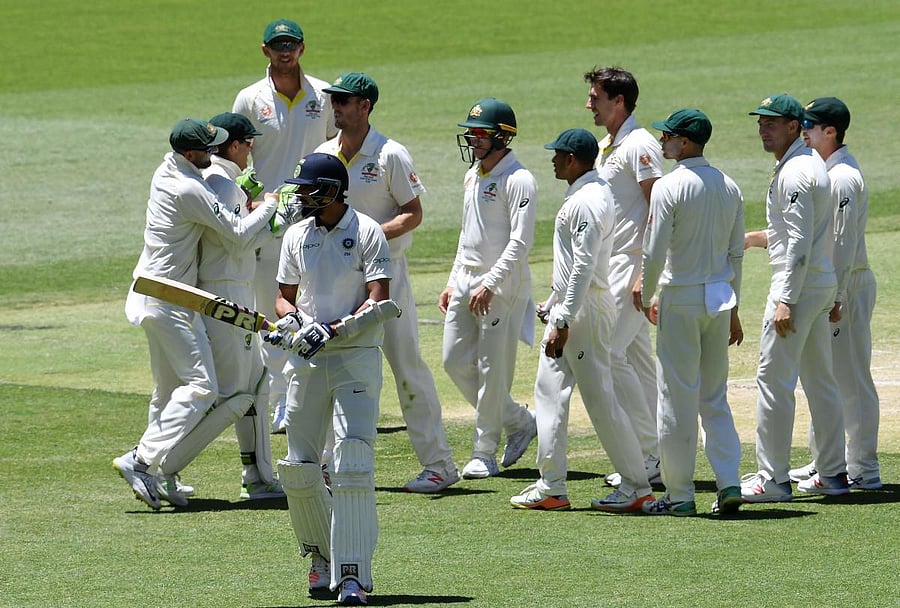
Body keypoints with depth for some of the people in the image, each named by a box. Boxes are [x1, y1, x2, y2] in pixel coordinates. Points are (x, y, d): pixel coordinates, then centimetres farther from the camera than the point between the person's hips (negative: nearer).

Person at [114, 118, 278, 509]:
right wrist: (269, 206, 1)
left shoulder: (167, 171, 9)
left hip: (151, 293, 10)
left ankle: (160, 476, 15)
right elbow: (238, 233, -16)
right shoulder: (190, 191, -20)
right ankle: (143, 460, -19)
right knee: (201, 386, -12)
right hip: (168, 299, -10)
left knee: (169, 388, 14)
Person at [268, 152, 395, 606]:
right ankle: (322, 555, 25)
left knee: (353, 460, -16)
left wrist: (333, 330, -20)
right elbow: (284, 296, 16)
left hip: (356, 359, -5)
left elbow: (380, 302, -10)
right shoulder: (296, 236, 11)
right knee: (298, 467, 4)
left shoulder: (367, 232, -5)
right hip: (306, 363, 5)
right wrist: (290, 320, -7)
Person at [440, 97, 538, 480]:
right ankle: (519, 422, 22)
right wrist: (453, 281, 19)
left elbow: (521, 242, -19)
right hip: (466, 280, 9)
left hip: (503, 284, -9)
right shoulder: (473, 175, 15)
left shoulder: (518, 180, -13)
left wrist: (489, 284, -24)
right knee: (456, 361, 9)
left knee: (493, 368, -5)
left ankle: (484, 454, 3)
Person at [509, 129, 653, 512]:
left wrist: (564, 322, -26)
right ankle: (551, 486, 14)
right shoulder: (582, 196, 14)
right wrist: (552, 305, 26)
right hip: (568, 308, 11)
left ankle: (637, 486, -2)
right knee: (550, 391, 11)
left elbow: (583, 267, -24)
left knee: (599, 397, -7)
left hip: (586, 308, -11)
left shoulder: (589, 201, -19)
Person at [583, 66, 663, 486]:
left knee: (609, 353, -13)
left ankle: (649, 452, -9)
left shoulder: (639, 145, -14)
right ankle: (659, 456, 14)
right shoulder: (606, 147, 16)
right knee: (638, 357, 10)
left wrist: (645, 271, -25)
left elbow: (660, 209, -19)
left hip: (633, 263, -10)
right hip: (610, 265, 10)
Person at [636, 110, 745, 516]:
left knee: (677, 399, -1)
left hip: (680, 299, -6)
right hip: (719, 299, 6)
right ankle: (729, 483, 4)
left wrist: (646, 298, 2)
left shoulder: (669, 187, -13)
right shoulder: (728, 186, 8)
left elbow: (655, 253, -13)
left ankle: (679, 495, 2)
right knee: (715, 398, 14)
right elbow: (736, 253, 12)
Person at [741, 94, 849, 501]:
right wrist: (757, 238, 22)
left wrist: (785, 300, -25)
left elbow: (800, 242, -23)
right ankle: (832, 473, 16)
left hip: (798, 284, -11)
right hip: (823, 283, 11)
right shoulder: (812, 163, 15)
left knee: (774, 377, -8)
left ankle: (772, 478, -7)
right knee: (820, 379, 13)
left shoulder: (794, 173, -17)